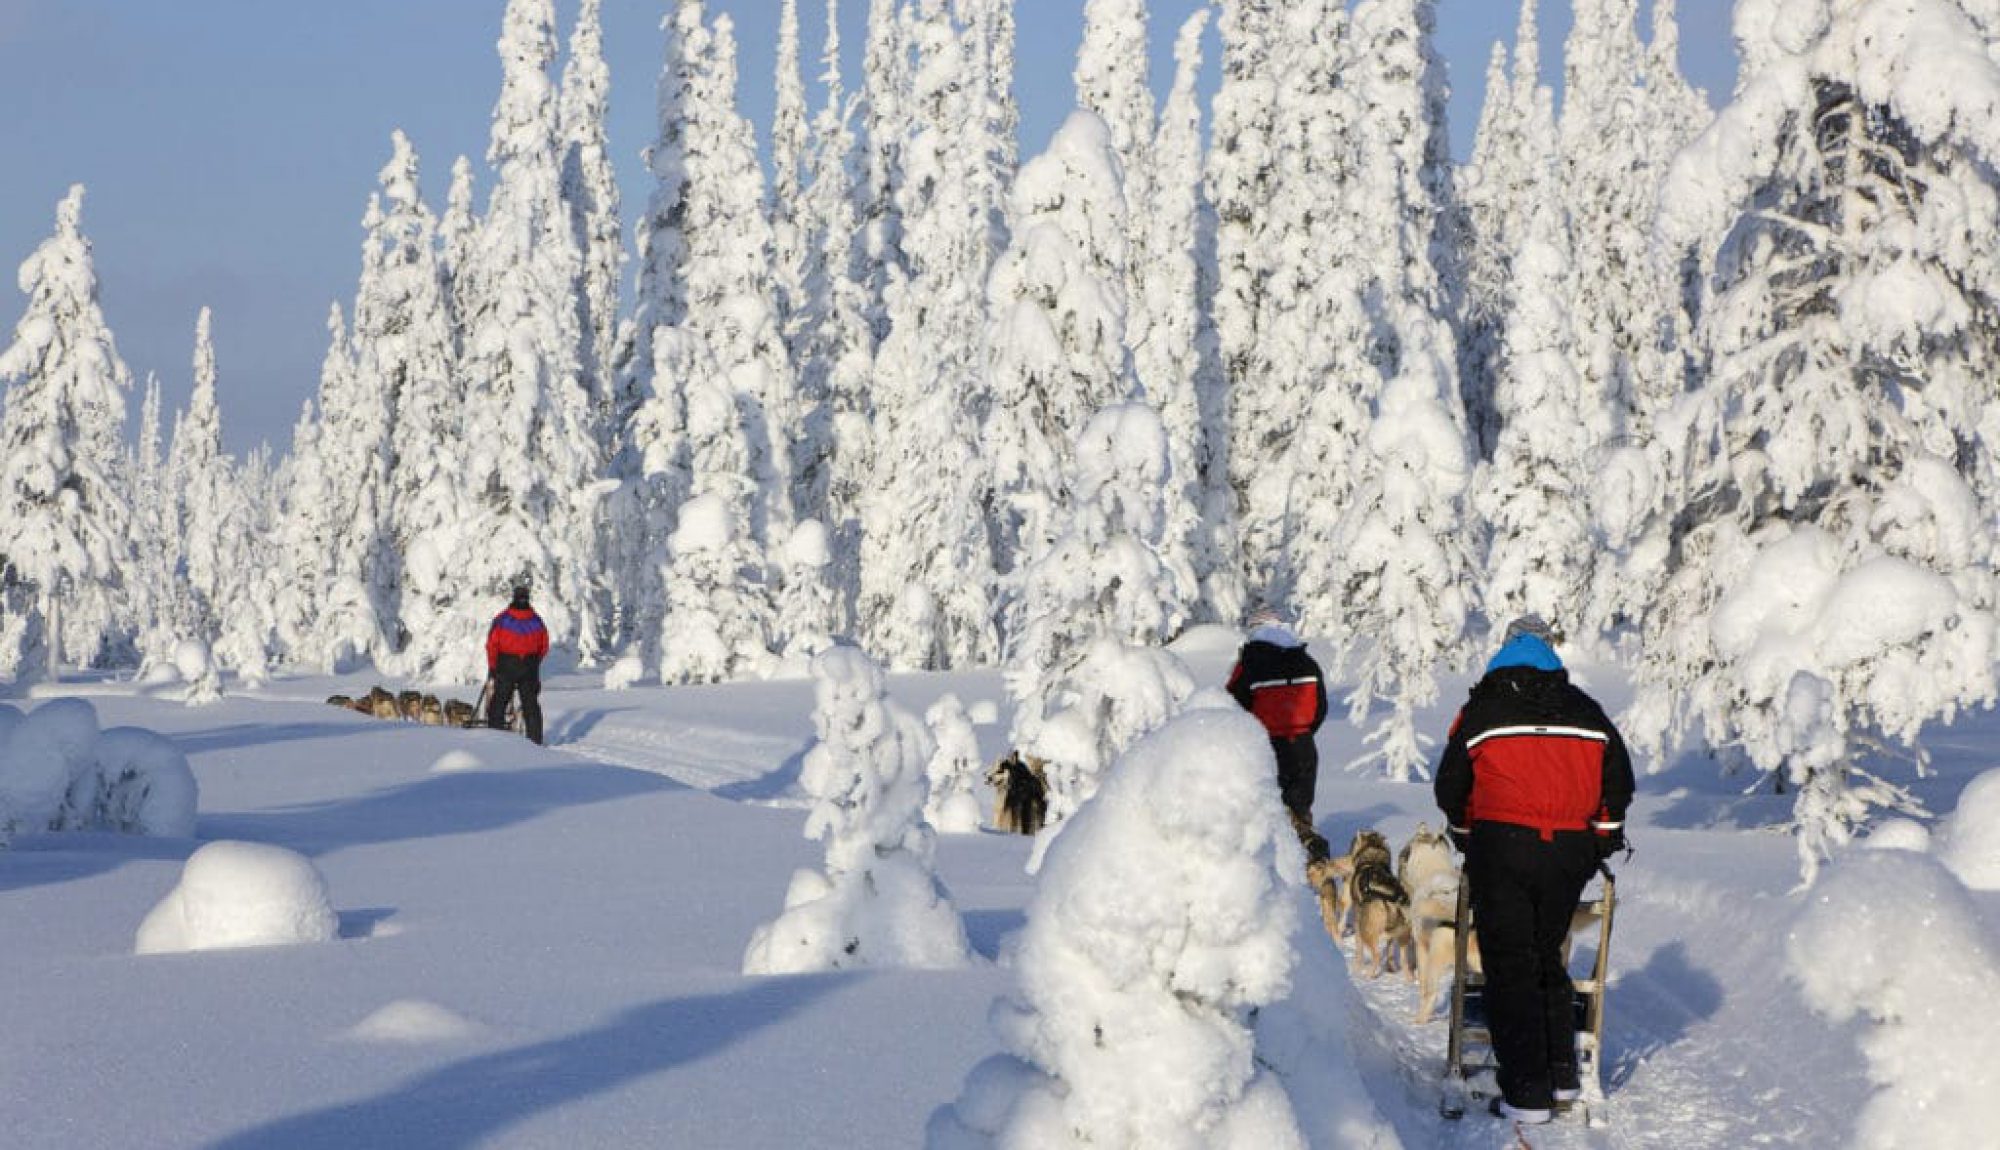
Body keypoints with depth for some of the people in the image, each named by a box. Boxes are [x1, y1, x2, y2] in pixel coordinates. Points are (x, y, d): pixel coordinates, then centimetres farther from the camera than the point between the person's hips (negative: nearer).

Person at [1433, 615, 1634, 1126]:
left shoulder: (1483, 711, 4)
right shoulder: (1585, 711, 12)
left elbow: (1450, 788, 8)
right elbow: (1618, 781, 14)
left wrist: (1468, 838, 24)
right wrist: (1602, 839, 26)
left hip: (1501, 848, -3)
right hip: (1570, 853, 3)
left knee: (1511, 968, 0)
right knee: (1547, 959, 19)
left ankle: (1527, 1093, -4)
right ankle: (1562, 1074, 19)